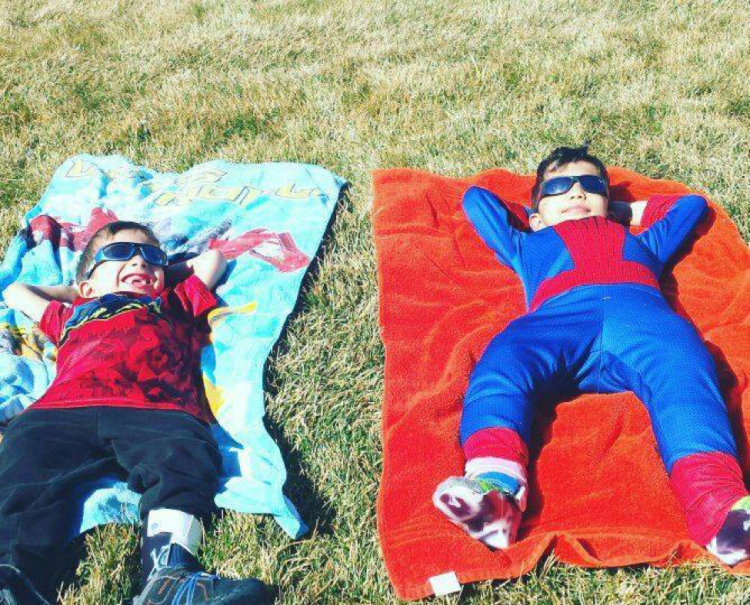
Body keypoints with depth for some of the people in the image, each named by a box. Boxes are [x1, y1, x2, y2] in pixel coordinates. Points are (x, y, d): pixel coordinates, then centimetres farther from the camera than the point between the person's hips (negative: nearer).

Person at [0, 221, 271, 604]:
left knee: (184, 456, -33)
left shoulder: (175, 303, 42)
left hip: (154, 411, -1)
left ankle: (168, 572, -53)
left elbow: (212, 258, 56)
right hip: (63, 410, 2)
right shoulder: (71, 314, 44)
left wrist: (163, 276, 58)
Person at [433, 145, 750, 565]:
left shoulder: (636, 241, 49)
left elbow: (692, 204, 63)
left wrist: (629, 210, 61)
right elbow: (477, 199, 57)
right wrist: (532, 216, 59)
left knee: (683, 370, -33)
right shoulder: (530, 246, 46)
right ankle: (495, 488, -54)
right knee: (500, 362, -33)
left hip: (641, 309, 1)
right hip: (559, 315, 0)